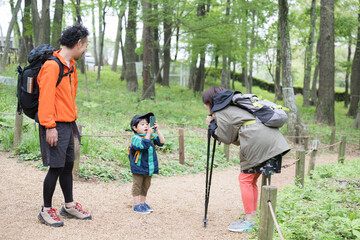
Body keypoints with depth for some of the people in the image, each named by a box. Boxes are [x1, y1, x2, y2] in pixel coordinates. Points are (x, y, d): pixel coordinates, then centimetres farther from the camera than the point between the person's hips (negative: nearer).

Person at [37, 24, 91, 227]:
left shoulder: (71, 66, 16)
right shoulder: (52, 66, -14)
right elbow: (46, 98, -18)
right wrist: (49, 126, -20)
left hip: (68, 125, 9)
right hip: (56, 126, -9)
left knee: (68, 165, 14)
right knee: (56, 167, -5)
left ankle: (70, 206, 25)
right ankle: (46, 211, 7)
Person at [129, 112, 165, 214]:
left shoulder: (151, 136, 6)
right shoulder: (135, 138, -13)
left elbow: (162, 142, -3)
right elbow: (143, 144, -31)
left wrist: (157, 130, -10)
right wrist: (149, 133, -29)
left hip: (149, 167, 6)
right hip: (138, 168, -6)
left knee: (145, 186, 16)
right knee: (137, 186, 2)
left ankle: (143, 203, 28)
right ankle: (137, 205, 8)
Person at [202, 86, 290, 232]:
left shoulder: (219, 112, 3)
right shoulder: (231, 107, 29)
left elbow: (227, 138, 3)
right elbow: (234, 136, 27)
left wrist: (212, 125, 14)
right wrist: (214, 124, 22)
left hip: (257, 141, -9)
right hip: (272, 140, 9)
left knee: (245, 179, -1)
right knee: (251, 180, 15)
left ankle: (249, 221, 2)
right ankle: (251, 217, 19)